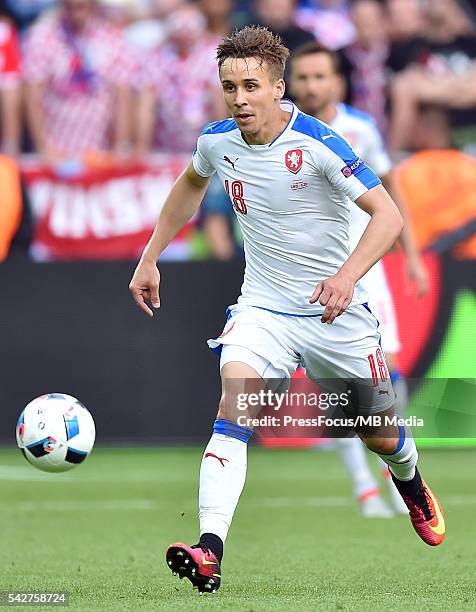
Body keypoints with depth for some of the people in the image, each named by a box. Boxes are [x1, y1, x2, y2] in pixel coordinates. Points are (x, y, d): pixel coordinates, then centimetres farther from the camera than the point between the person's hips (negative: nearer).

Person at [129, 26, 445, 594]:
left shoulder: (318, 143, -21)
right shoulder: (217, 142, -5)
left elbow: (387, 214, -24)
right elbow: (189, 185, 20)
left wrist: (347, 275, -39)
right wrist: (149, 259, 18)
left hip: (334, 313, -2)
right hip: (262, 308, 2)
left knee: (381, 437, 13)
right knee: (234, 408, -25)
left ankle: (412, 485, 51)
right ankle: (209, 552, -37)